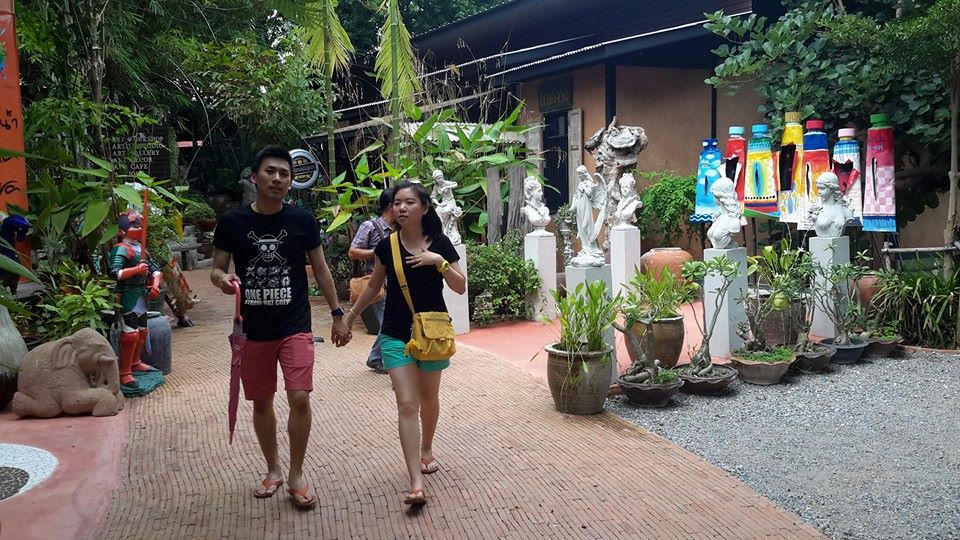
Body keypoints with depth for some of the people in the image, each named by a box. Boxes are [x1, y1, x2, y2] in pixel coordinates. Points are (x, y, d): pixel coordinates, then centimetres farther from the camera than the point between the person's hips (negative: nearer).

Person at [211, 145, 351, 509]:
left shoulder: (302, 220, -2)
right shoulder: (233, 222, -3)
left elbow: (320, 269, 6)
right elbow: (216, 270, 3)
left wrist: (337, 316, 6)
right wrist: (223, 280, -21)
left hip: (295, 327, -1)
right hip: (253, 330, 1)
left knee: (300, 398, -11)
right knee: (261, 402, 11)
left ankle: (296, 476, 8)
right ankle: (273, 469, 33)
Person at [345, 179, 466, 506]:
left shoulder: (440, 244, -5)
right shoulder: (387, 246, -2)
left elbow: (461, 288, -7)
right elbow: (373, 287, 13)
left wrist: (439, 262, -21)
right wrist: (350, 316, 17)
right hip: (396, 335, 0)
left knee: (429, 398, 17)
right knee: (407, 404, -9)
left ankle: (426, 450, 44)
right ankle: (416, 484, -10)